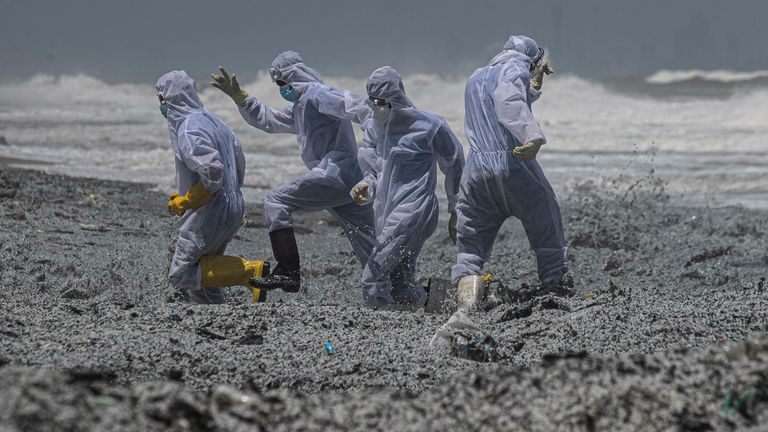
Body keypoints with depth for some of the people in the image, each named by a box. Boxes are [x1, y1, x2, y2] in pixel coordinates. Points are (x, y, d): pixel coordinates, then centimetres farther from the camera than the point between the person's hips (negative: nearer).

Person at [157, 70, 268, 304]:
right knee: (201, 276, 18)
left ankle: (251, 271, -15)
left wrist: (185, 201, -16)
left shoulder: (189, 131, -16)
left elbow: (212, 172, -28)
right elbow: (239, 166, 20)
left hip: (209, 212, -10)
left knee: (181, 275, -6)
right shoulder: (213, 122, 15)